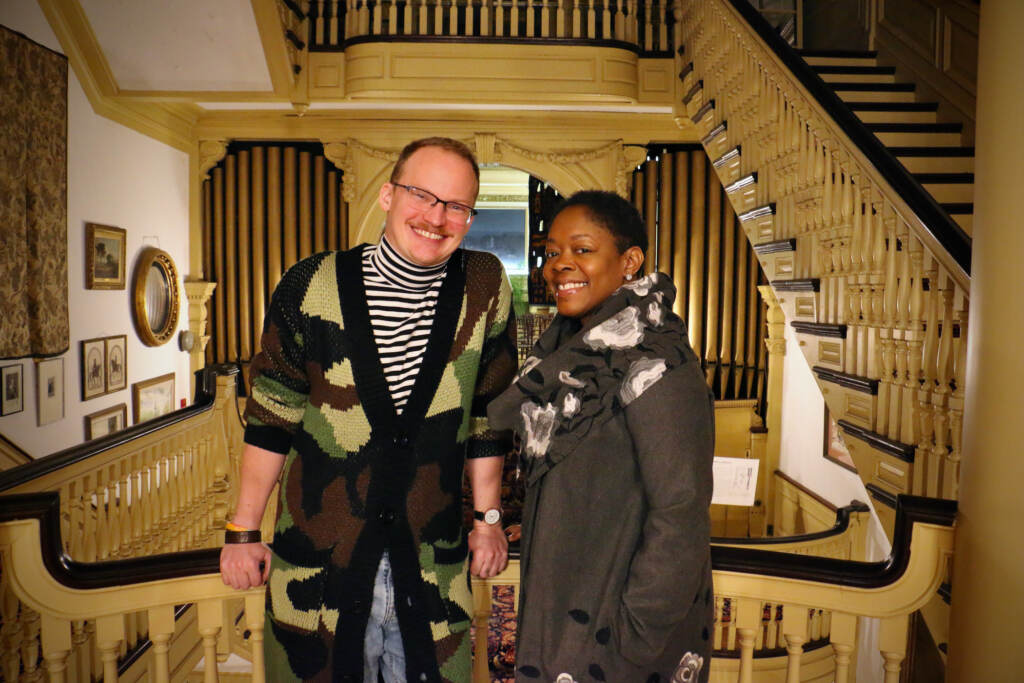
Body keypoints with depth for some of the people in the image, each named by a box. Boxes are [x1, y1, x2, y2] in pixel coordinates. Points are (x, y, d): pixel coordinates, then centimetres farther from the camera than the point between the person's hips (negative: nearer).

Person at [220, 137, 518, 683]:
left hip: (434, 573, 1)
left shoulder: (486, 286, -6)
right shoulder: (313, 286, -9)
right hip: (316, 564, 0)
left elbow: (486, 412, 3)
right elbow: (270, 418, -1)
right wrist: (243, 531, 3)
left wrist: (488, 517, 8)